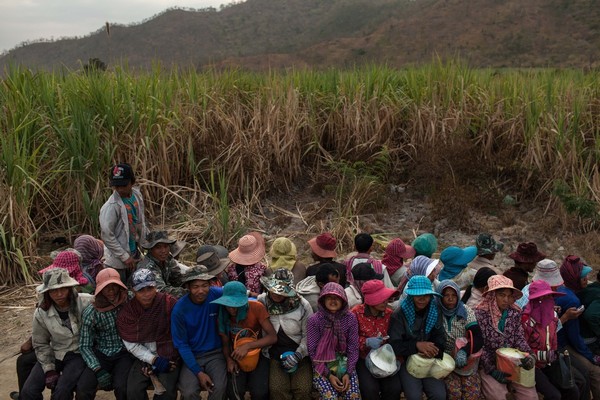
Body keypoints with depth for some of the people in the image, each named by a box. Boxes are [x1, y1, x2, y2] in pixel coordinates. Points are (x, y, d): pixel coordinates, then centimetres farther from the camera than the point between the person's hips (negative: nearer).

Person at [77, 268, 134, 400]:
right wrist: (98, 370, -17)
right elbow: (85, 346, -5)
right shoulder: (91, 313, -10)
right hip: (101, 354, 1)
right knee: (84, 388, -22)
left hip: (124, 353, -1)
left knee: (122, 386, -26)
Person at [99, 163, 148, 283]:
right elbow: (106, 235, -21)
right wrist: (125, 257, -17)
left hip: (134, 254, 7)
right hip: (117, 261, -7)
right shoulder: (110, 206, -23)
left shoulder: (137, 194, -1)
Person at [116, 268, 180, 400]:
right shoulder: (126, 311, -4)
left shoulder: (169, 303, -12)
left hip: (168, 357, -2)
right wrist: (154, 359, -12)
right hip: (144, 357, 3)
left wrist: (167, 360, -12)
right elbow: (132, 345, -2)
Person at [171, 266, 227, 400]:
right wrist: (198, 372, -14)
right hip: (191, 356, -1)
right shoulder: (179, 309, -15)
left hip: (215, 353, 1)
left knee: (220, 388, -23)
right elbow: (181, 344, -8)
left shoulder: (217, 295, -13)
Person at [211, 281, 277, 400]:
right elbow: (225, 343, 1)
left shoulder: (257, 308, -19)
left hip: (257, 353, -2)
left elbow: (273, 337, -23)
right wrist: (229, 359, -19)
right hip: (236, 356, 2)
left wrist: (248, 346, -33)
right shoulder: (223, 316, -9)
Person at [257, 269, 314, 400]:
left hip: (300, 354, 0)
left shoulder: (302, 305, -8)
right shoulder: (261, 302, -6)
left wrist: (298, 354, -12)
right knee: (277, 389, -19)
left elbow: (308, 335, -4)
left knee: (303, 389, -16)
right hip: (275, 354, 1)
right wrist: (265, 351, -9)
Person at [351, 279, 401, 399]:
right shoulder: (356, 313, -11)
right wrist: (366, 342, -22)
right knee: (370, 389, -26)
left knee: (395, 388, -19)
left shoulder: (389, 313, 0)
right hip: (363, 359, -3)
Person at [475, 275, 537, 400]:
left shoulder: (515, 312, 2)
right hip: (488, 365, -4)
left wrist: (527, 355, -14)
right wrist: (492, 369, -16)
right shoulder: (480, 313, -13)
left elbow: (519, 339, 6)